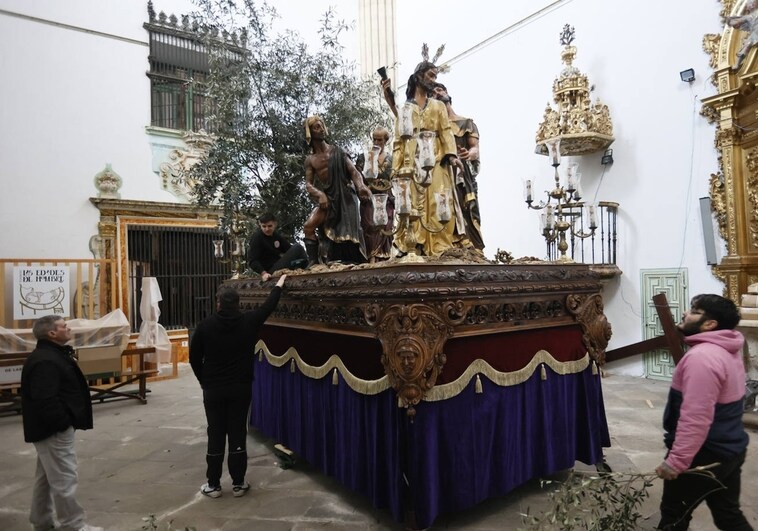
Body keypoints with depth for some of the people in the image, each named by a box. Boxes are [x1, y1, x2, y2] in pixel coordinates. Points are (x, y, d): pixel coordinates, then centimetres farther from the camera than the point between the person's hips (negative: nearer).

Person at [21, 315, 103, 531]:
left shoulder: (52, 355, 12)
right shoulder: (45, 361, -24)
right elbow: (45, 400, -29)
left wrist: (64, 422, 19)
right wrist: (63, 423, -20)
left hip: (52, 427, 12)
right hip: (54, 430, -12)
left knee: (46, 477, 21)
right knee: (64, 479, -2)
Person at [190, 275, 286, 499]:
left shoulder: (206, 325, -7)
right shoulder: (248, 321, -6)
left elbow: (194, 358, 0)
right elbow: (268, 306, 11)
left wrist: (204, 381, 14)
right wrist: (279, 285, 26)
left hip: (213, 389, 0)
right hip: (241, 388, 1)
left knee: (216, 435, 8)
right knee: (238, 434, 7)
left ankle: (213, 485, 17)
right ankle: (238, 484, 15)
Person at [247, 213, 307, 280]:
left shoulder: (276, 235, 9)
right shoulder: (257, 237, -11)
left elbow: (289, 248, 6)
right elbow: (252, 260, -16)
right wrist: (263, 273, -30)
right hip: (270, 270, -8)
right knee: (297, 248, -15)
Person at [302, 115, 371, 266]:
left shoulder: (337, 152, 10)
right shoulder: (310, 160, 13)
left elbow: (353, 171, 1)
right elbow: (308, 184, 5)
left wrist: (360, 186, -22)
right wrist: (320, 194, -18)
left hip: (345, 196, -1)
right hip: (327, 198, 2)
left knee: (349, 230, -14)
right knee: (308, 226, -17)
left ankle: (353, 262, -9)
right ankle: (313, 262, -16)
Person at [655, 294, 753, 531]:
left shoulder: (702, 356, -27)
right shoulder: (727, 351, 7)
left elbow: (695, 418, -31)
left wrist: (676, 461, -27)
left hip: (703, 456, -9)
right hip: (730, 449, 9)